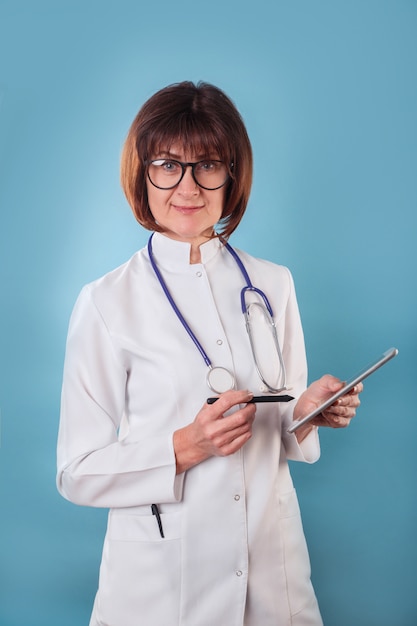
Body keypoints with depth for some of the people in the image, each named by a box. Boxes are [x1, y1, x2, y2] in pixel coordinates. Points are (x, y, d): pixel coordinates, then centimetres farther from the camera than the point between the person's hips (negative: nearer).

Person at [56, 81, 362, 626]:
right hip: (160, 580, -3)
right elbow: (78, 471, -9)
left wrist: (309, 411, -11)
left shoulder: (273, 285, 2)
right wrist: (184, 448, -23)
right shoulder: (106, 303, -10)